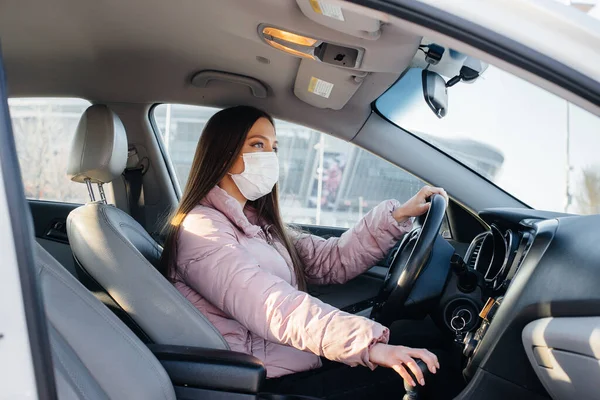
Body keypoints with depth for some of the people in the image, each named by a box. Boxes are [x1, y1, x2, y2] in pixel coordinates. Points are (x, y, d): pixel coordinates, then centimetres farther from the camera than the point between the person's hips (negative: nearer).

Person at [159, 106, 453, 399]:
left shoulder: (257, 223, 16)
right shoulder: (203, 230, -14)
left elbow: (332, 260, 11)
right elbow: (274, 308, -28)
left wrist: (398, 216, 3)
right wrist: (368, 344, -37)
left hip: (305, 366, 9)